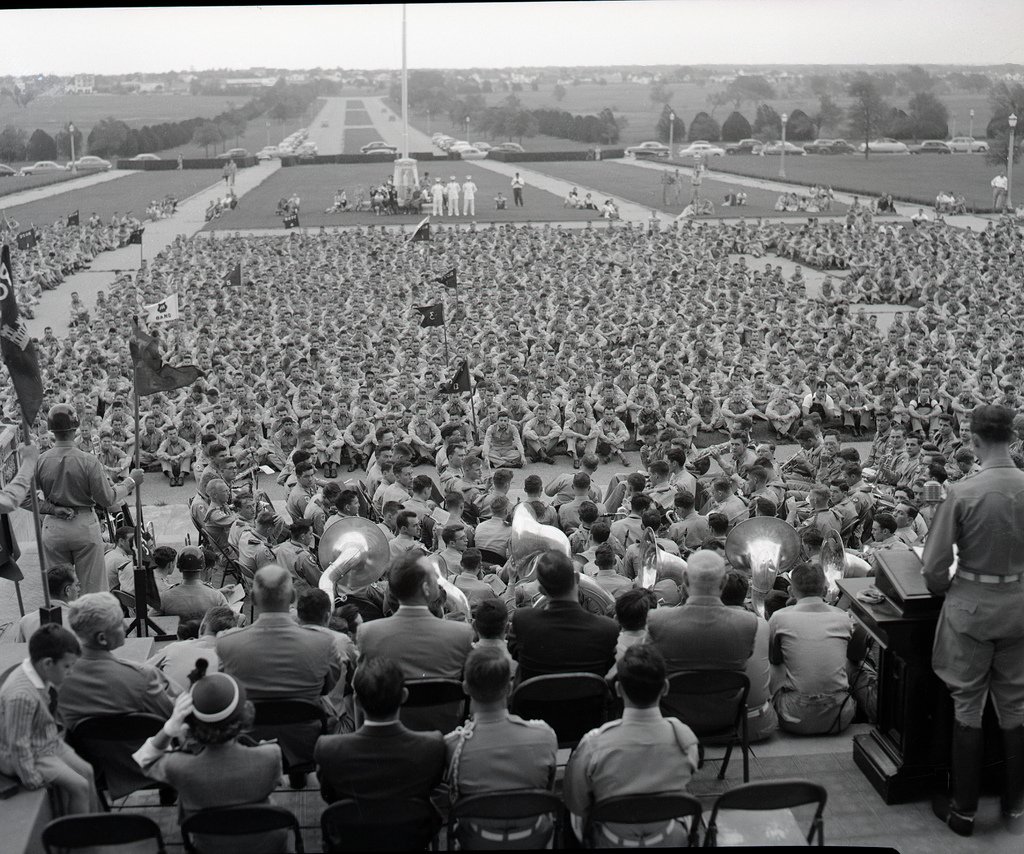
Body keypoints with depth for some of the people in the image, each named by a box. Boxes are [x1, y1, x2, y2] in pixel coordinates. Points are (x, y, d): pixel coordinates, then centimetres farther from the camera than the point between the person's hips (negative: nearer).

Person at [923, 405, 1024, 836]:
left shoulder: (963, 491, -18)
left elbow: (935, 565, -12)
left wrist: (944, 590, 8)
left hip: (972, 606, -3)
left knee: (968, 706, 8)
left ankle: (963, 809, 17)